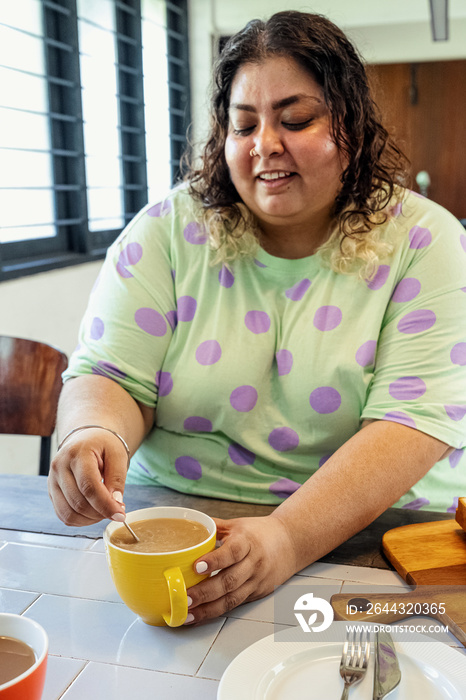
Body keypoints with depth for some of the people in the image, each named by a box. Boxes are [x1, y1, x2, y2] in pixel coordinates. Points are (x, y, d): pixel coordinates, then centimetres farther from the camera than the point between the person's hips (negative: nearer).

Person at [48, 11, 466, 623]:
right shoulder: (167, 230, 1)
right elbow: (111, 377, -3)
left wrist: (290, 537, -29)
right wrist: (95, 434, -28)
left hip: (380, 526, -1)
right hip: (174, 522, 2)